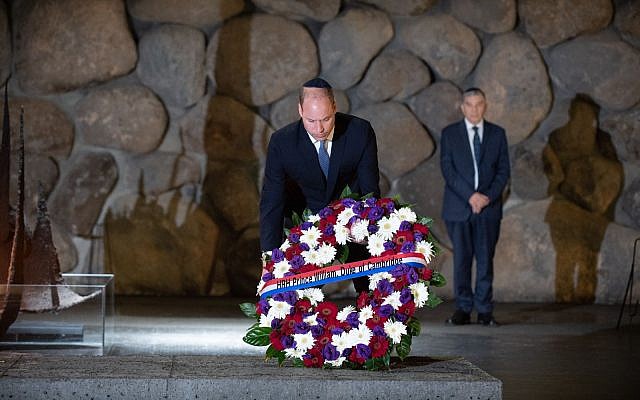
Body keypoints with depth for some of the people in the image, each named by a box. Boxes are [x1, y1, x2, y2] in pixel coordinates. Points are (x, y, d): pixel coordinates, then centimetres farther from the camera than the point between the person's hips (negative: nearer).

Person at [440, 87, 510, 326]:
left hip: (489, 207, 1)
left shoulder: (497, 134, 9)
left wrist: (488, 196, -10)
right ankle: (463, 309, 4)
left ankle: (484, 311, 3)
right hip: (459, 206, -1)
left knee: (485, 259, 0)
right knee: (461, 259, 0)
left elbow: (503, 170, 5)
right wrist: (470, 195, -13)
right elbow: (448, 170, -3)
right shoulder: (449, 134, 5)